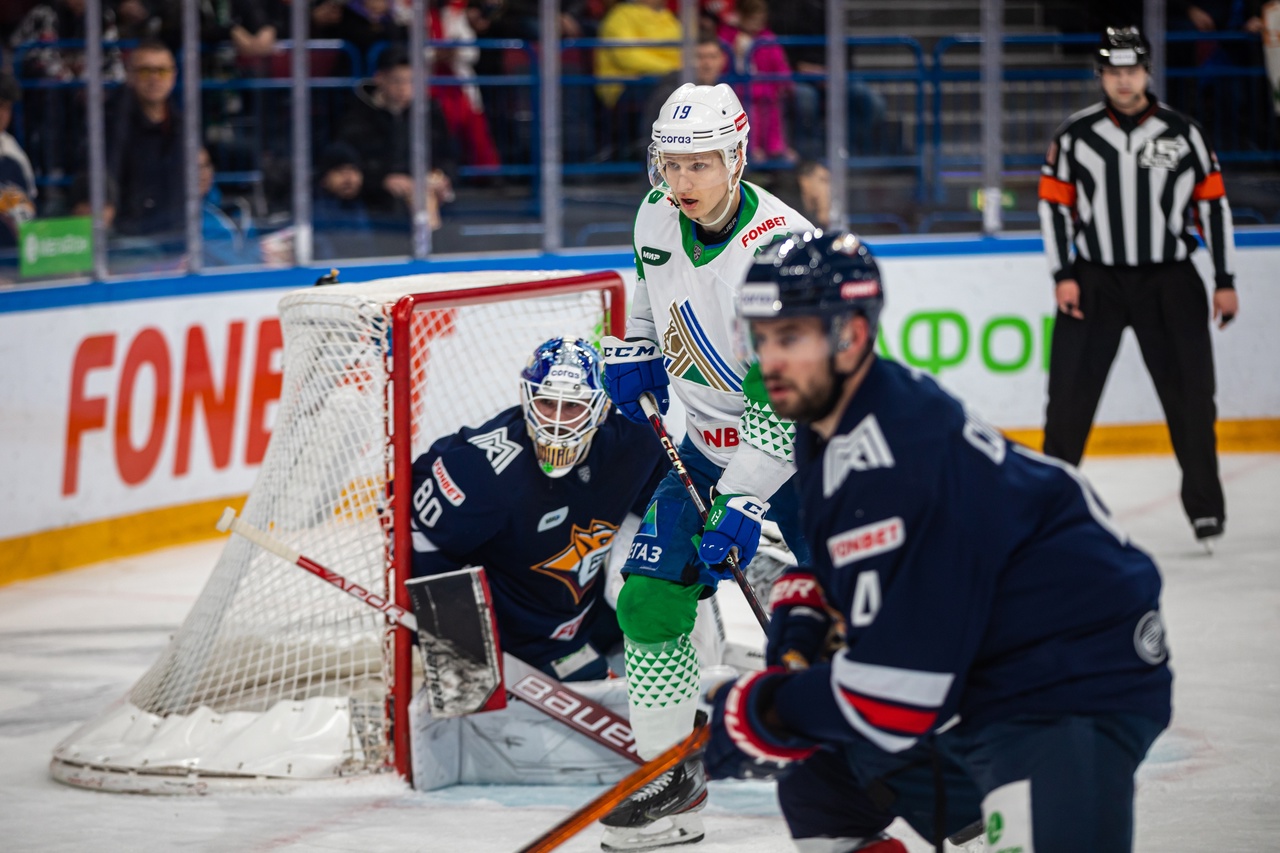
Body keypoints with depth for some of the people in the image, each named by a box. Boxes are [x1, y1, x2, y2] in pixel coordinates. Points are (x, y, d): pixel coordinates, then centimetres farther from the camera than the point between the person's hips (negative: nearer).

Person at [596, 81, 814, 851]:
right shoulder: (659, 216, -6)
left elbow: (783, 410, -29)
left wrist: (744, 509, -32)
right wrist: (635, 349, 10)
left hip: (805, 443, -6)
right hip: (709, 441, 6)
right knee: (650, 599, -4)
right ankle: (670, 776, 9)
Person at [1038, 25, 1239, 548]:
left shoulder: (1181, 133, 1)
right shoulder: (1075, 136, 1)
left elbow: (1213, 203, 5)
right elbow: (1054, 204, 4)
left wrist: (1225, 281, 2)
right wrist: (1063, 276, -5)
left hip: (1169, 279, 0)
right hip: (1094, 279, 0)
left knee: (1190, 392, -2)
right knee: (1071, 395, -4)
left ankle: (1204, 502, 8)